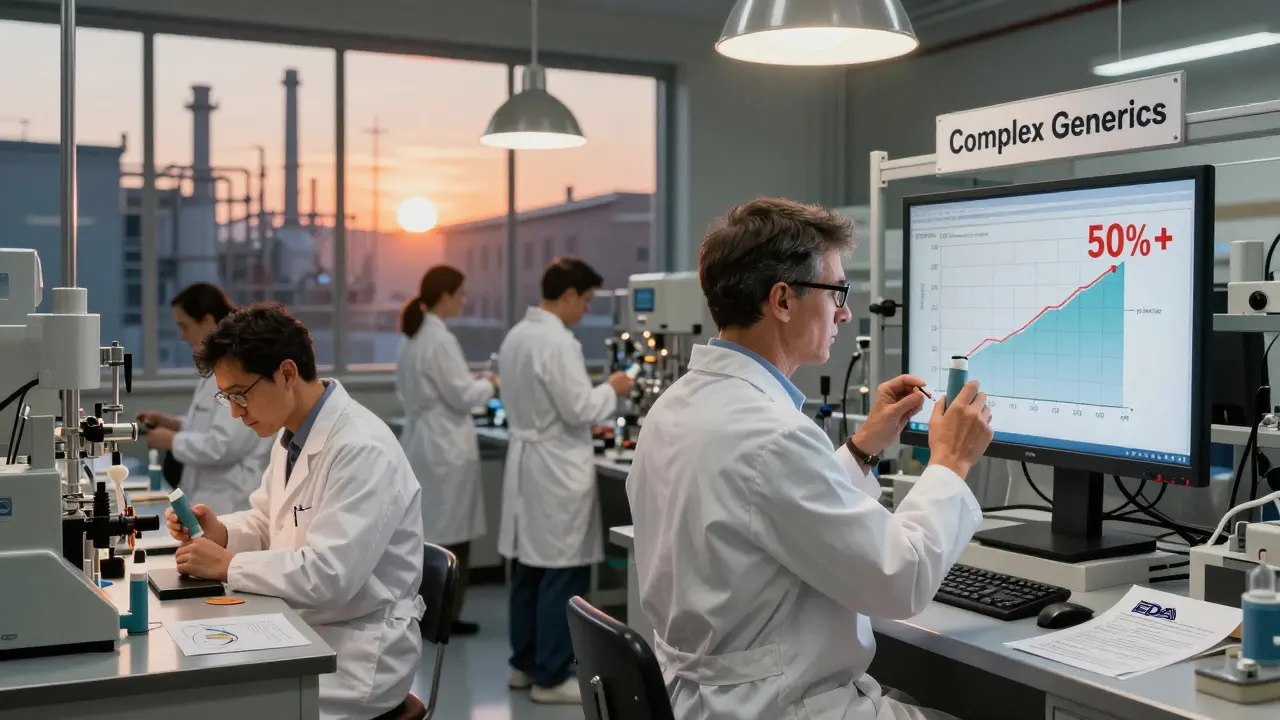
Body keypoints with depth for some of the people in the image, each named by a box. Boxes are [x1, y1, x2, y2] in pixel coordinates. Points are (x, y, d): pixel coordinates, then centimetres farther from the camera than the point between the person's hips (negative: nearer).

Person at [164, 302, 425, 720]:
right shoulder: (292, 435, 7)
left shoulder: (362, 450, -24)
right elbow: (267, 523, 19)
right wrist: (220, 531, -2)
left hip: (356, 653, -9)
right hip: (299, 633, 9)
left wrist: (228, 564, -20)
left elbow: (328, 574, -29)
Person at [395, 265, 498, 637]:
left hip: (420, 438, 9)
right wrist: (489, 385, 3)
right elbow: (462, 397, -17)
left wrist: (471, 381, 16)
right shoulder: (441, 340, -17)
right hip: (446, 444, -9)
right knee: (451, 533, 0)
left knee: (425, 531, 14)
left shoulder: (411, 336, 11)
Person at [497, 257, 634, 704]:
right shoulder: (558, 342, -19)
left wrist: (583, 424, 21)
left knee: (529, 570, 14)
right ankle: (551, 677, 4)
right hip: (557, 469, -9)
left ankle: (525, 664, 23)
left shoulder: (515, 336, 10)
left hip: (526, 460, 10)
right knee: (562, 576, -2)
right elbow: (579, 409, -19)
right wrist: (611, 390, -1)